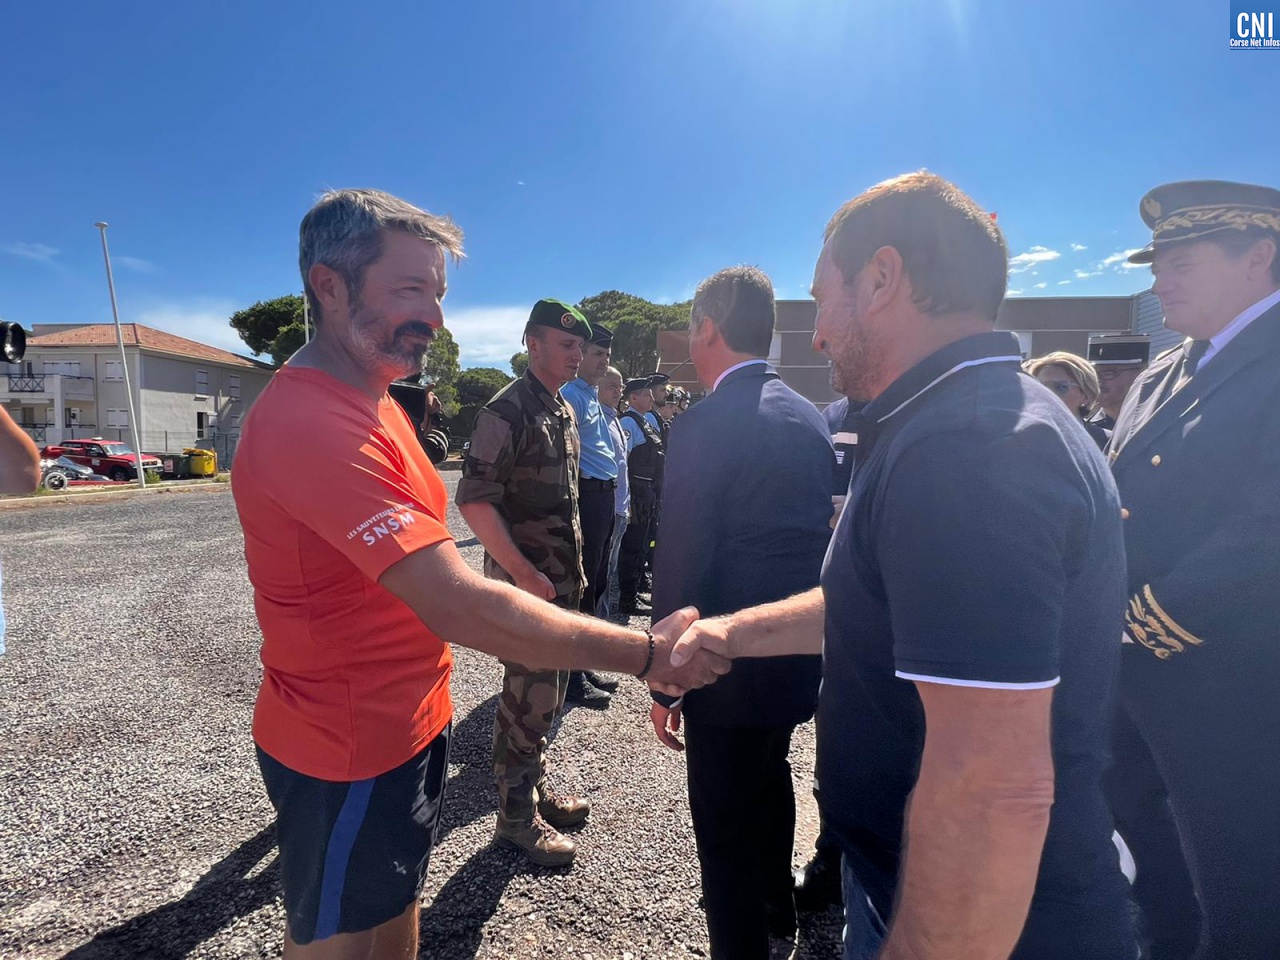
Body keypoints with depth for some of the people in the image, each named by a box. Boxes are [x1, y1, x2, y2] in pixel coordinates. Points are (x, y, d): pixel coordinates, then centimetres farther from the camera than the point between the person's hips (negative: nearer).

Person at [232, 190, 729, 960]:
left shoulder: (372, 401, 6)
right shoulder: (312, 425, -29)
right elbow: (461, 605, -34)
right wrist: (647, 653, -29)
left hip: (409, 722, 9)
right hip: (349, 753, -9)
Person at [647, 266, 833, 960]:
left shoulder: (705, 425, -19)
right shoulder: (809, 418, 3)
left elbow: (680, 565, -19)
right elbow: (818, 533, 10)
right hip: (797, 649, 9)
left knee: (725, 825, 10)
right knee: (771, 780, 29)